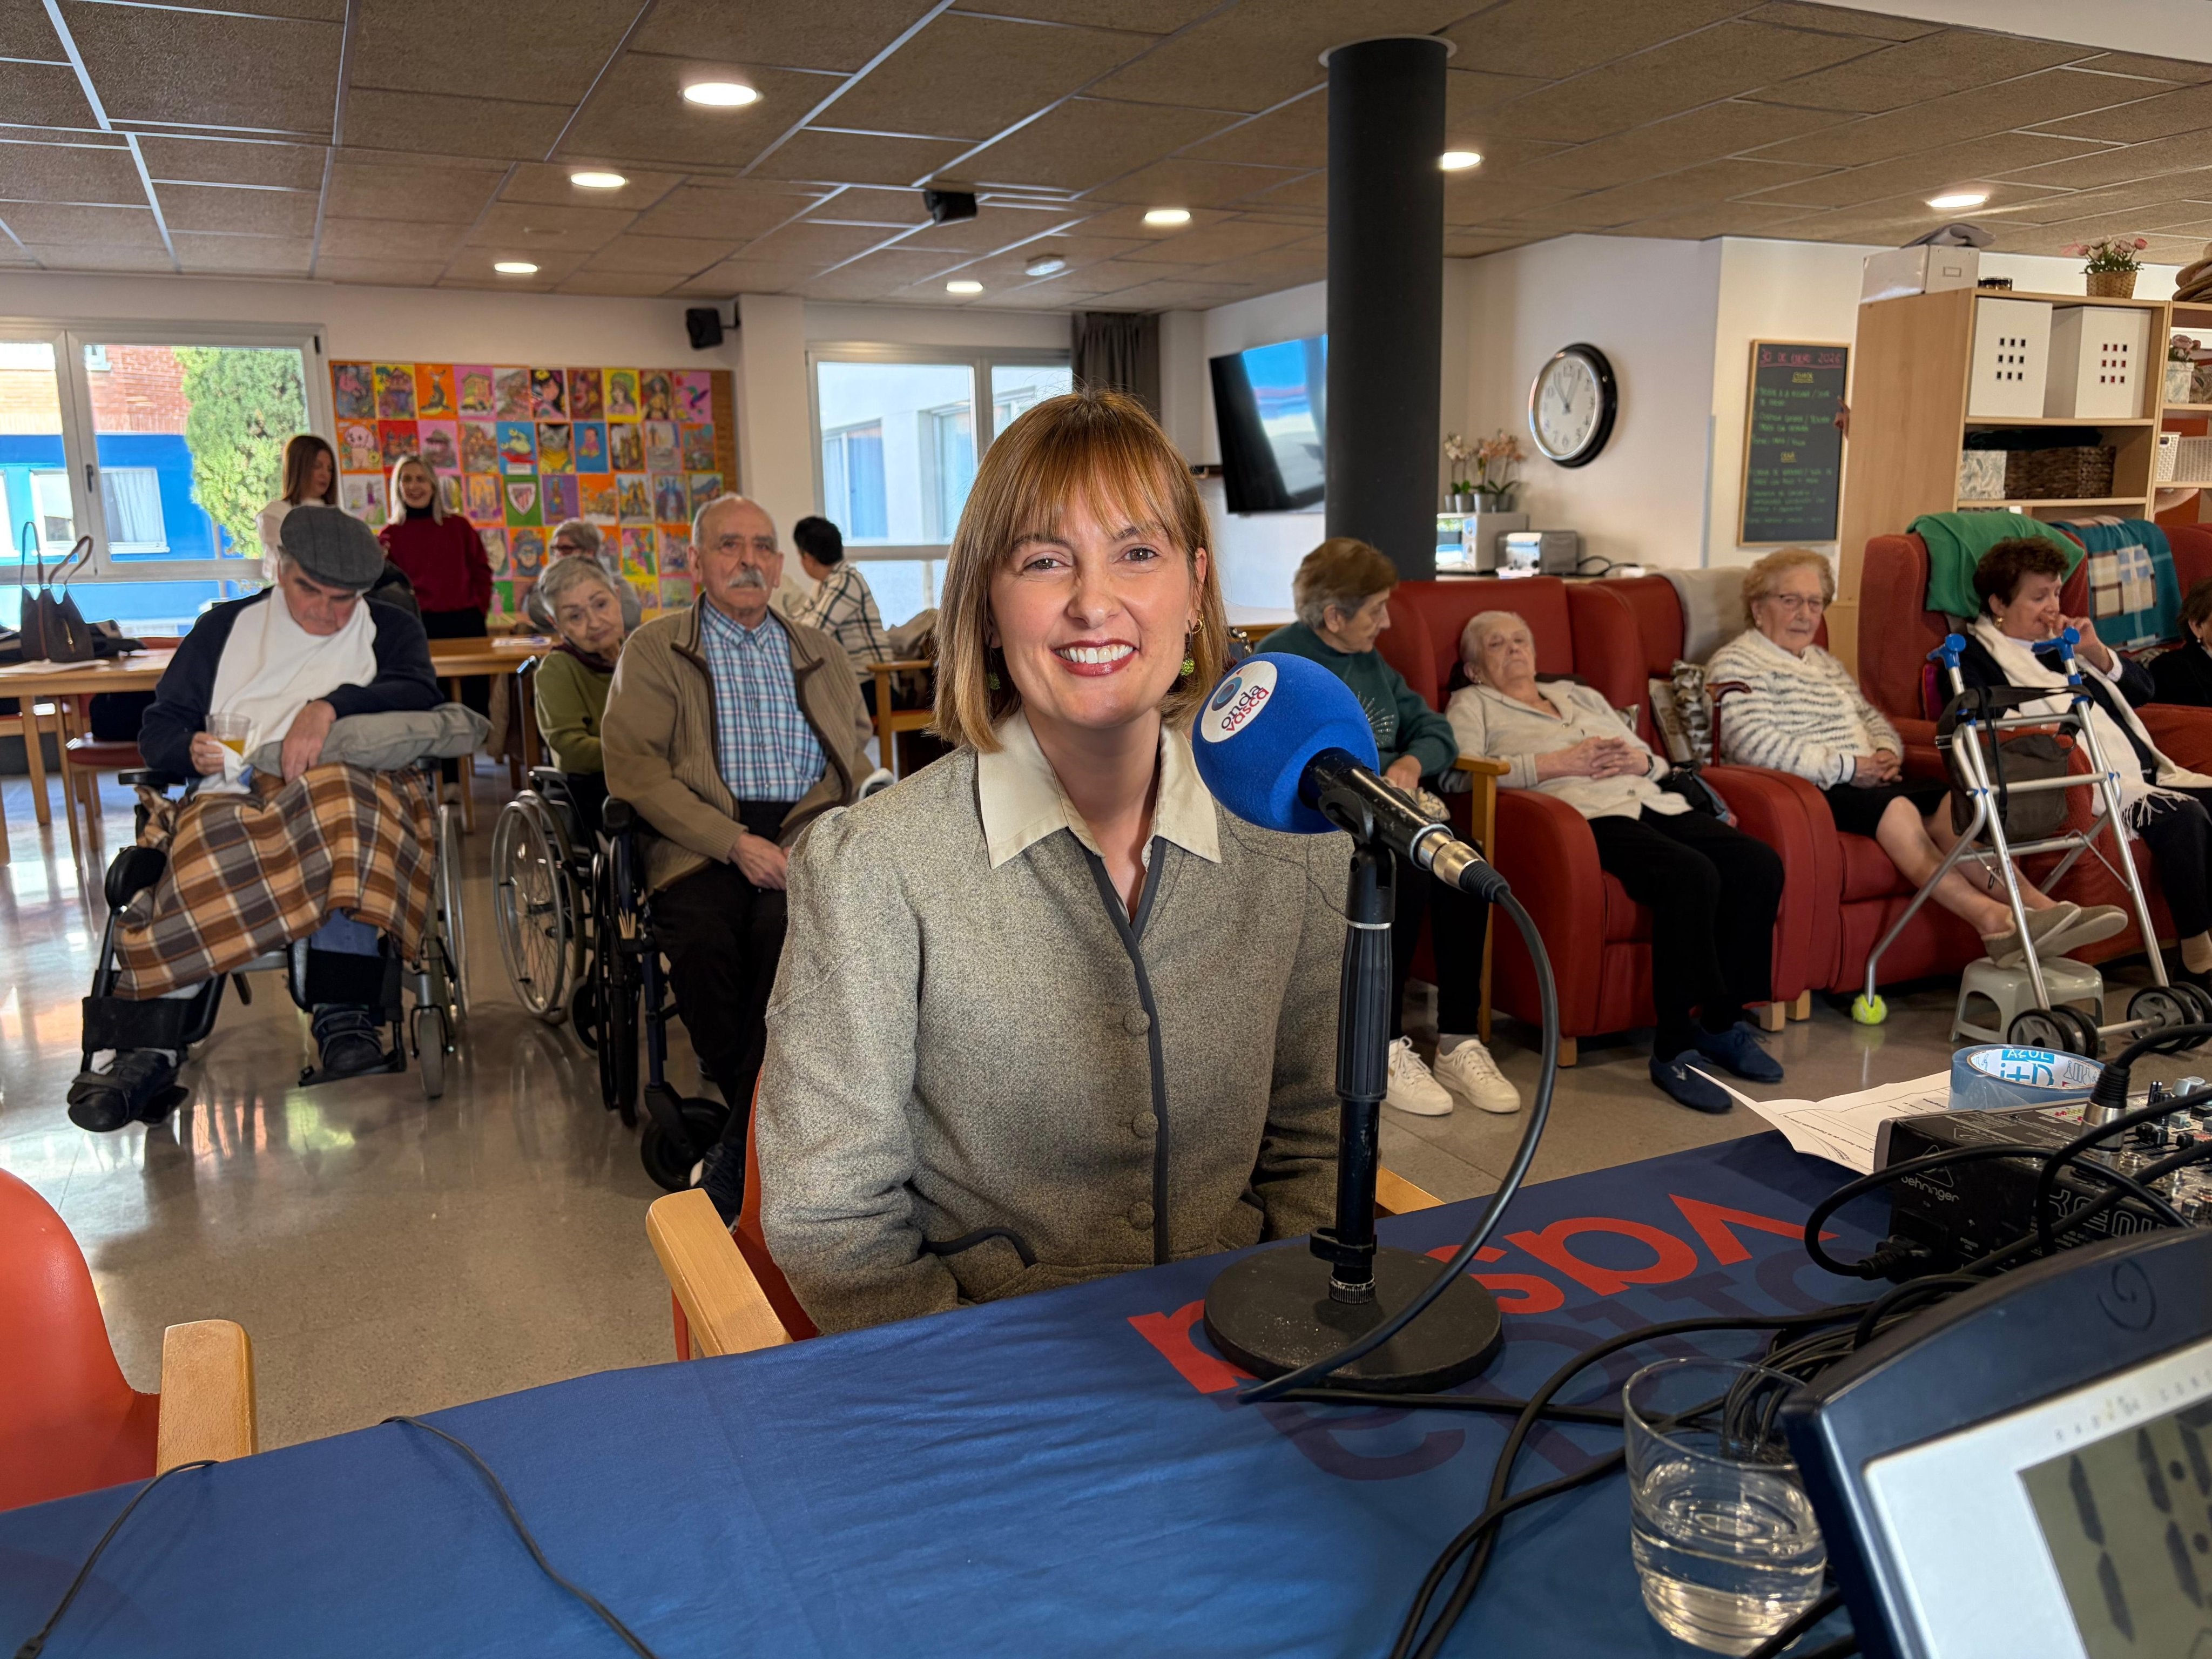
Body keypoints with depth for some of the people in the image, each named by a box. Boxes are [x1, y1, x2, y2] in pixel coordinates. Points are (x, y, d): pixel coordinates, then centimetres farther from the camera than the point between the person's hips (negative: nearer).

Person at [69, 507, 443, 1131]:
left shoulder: (389, 629, 20)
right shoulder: (225, 628, 24)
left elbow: (421, 694, -2)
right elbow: (158, 729, 19)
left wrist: (331, 706, -18)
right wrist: (191, 750, -6)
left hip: (349, 799, -1)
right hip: (231, 801, 2)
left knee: (345, 819, -39)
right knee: (202, 850, -35)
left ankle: (343, 1011, -41)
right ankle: (150, 1050, -40)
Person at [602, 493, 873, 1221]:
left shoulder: (819, 651, 23)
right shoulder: (653, 649, 13)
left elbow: (858, 757, 15)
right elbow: (632, 765, -1)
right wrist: (735, 843, -14)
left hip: (803, 837, 1)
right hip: (702, 843, -1)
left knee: (790, 930, -32)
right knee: (702, 941, -33)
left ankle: (738, 1156, -24)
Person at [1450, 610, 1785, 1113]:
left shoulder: (1580, 695, 35)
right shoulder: (1473, 705, 18)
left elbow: (1657, 762, 31)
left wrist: (1639, 760, 4)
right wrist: (1559, 763, -8)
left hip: (1650, 802, 7)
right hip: (1587, 815, -7)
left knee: (1759, 863, -19)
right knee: (1691, 874, -34)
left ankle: (1721, 1021, -8)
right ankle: (1672, 1049, -26)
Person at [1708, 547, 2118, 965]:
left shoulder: (1825, 663, 27)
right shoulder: (1736, 663, -2)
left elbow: (1872, 717, 28)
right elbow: (1756, 745, -16)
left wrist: (1886, 753, 2)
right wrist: (1848, 767, -17)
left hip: (1863, 781, 8)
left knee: (1948, 802, -20)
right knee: (1896, 807, -33)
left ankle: (2037, 905, -34)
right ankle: (1991, 918, -45)